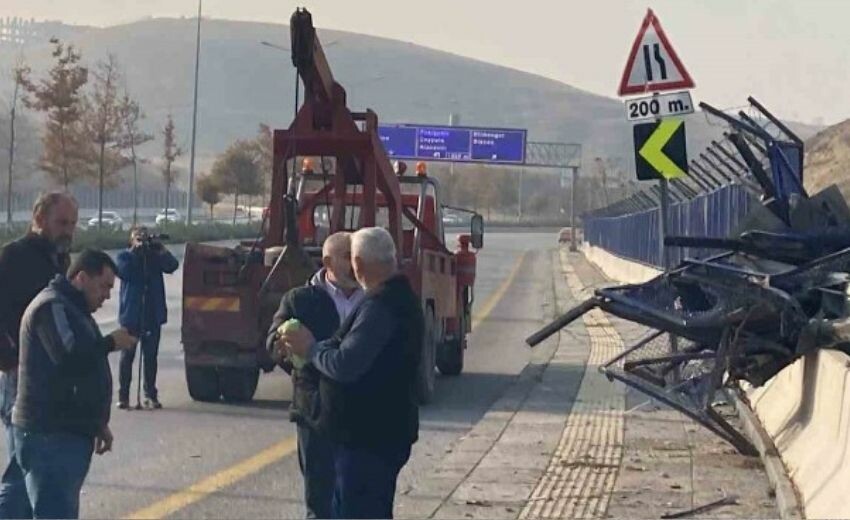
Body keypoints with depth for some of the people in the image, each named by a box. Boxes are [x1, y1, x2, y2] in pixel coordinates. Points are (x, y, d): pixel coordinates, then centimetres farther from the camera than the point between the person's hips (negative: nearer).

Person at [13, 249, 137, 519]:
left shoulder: (73, 309, 21)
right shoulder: (52, 307, -14)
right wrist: (111, 343, -13)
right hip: (50, 435, -11)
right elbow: (71, 357, -29)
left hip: (70, 431, 11)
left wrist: (99, 423, 26)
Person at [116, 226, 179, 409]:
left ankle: (150, 395, 11)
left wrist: (160, 249, -21)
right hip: (131, 314, -2)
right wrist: (134, 251, -19)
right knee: (127, 355, -1)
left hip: (153, 314, 2)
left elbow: (172, 266, -8)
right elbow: (122, 270, -15)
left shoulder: (156, 256, 9)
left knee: (151, 355, 5)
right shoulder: (125, 256, 5)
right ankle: (123, 396, 2)